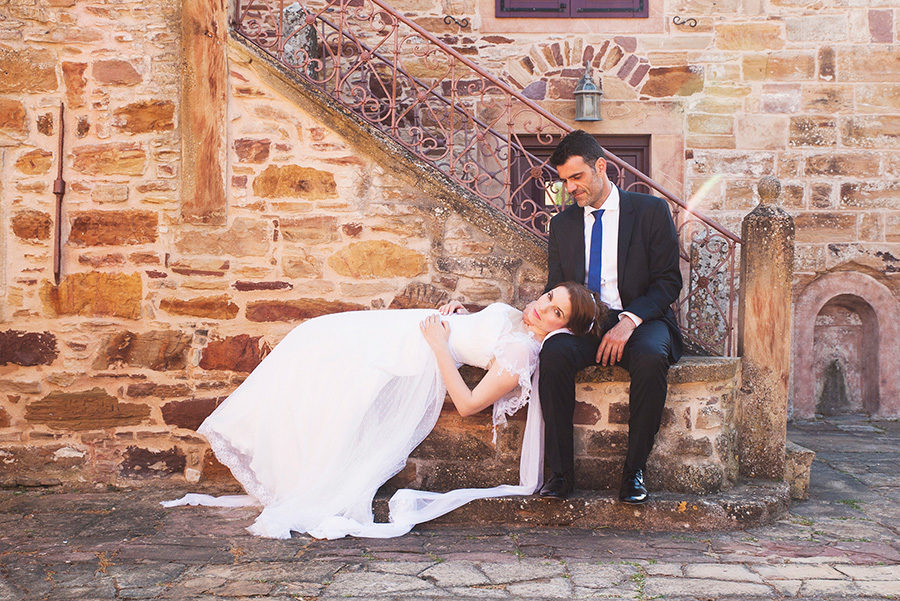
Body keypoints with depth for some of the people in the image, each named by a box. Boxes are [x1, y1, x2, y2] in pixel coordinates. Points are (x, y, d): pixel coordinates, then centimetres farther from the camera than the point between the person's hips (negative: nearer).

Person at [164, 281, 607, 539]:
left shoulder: (522, 354, -20)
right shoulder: (514, 314, 5)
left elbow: (467, 404, -24)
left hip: (418, 363, -9)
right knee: (315, 341, 5)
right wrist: (453, 310, 3)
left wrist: (439, 345, -21)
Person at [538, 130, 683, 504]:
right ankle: (560, 471, -22)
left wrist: (629, 320, -20)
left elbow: (668, 282, -4)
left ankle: (634, 469, -19)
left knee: (651, 359, -37)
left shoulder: (651, 211, 2)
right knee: (554, 354, -31)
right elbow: (556, 287, 16)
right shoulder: (562, 224, 14)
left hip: (640, 321, -2)